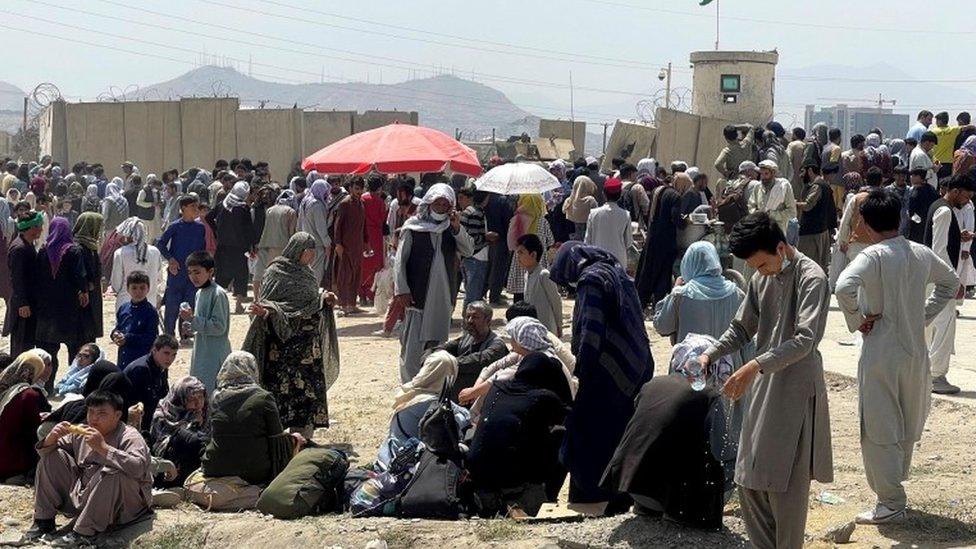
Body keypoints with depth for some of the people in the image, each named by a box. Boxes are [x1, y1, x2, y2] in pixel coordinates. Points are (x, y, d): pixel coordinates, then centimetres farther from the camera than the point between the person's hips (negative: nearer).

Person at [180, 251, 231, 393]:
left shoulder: (218, 294, -16)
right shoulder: (200, 293, 11)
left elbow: (219, 327, -21)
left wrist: (193, 319, -21)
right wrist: (190, 319, 1)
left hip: (215, 355, -9)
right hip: (201, 353, 9)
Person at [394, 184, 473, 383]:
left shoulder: (451, 229, 10)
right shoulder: (413, 227, -3)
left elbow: (468, 251, -2)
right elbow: (400, 259, -4)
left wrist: (457, 228, -14)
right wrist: (401, 289, -12)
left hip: (443, 297, 4)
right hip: (417, 295, -4)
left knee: (438, 343, 11)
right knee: (413, 345, -5)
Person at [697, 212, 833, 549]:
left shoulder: (811, 278, -13)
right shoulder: (761, 278, 10)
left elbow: (805, 339, -23)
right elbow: (742, 329, 17)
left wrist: (755, 366, -33)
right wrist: (710, 355, -1)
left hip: (796, 390, -7)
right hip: (762, 386, 7)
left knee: (786, 484, -3)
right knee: (748, 481, 10)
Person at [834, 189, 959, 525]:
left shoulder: (873, 256, -16)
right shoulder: (922, 255, 4)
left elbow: (844, 288, -33)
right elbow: (950, 283, 21)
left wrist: (857, 320, -17)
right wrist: (925, 315, 16)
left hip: (881, 353, -6)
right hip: (916, 350, 6)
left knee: (881, 430, 3)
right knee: (908, 428, 19)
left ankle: (891, 504, 8)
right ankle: (895, 488, 33)